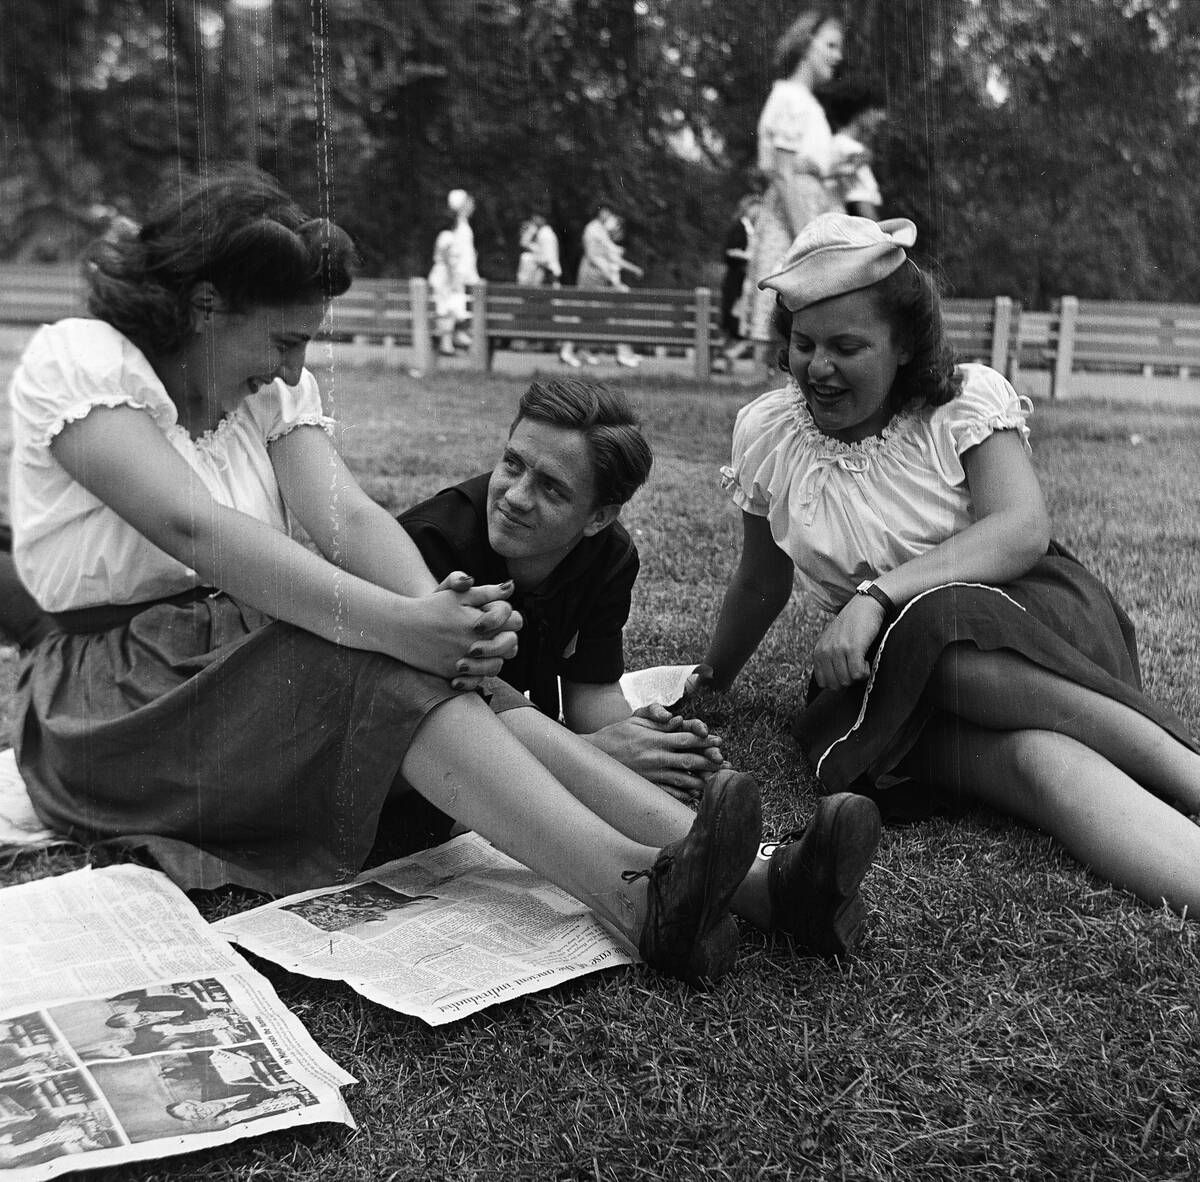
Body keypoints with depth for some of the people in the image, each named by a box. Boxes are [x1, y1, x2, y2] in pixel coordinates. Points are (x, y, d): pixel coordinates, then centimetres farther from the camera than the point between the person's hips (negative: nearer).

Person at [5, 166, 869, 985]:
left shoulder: (275, 385, 7)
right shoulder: (77, 361, -12)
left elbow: (348, 517, -11)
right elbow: (194, 527, -29)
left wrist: (435, 611, -33)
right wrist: (392, 623, -40)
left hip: (262, 664, 5)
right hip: (111, 699, -5)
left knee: (444, 671, -24)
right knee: (379, 671, -32)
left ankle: (748, 879, -36)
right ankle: (635, 893, -44)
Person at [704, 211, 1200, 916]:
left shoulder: (967, 400, -4)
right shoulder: (767, 433, 4)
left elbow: (1024, 530, -18)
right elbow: (762, 582, 15)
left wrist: (877, 594, -28)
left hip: (1023, 616, -1)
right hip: (894, 671, 2)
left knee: (943, 638, -39)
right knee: (1037, 757, -32)